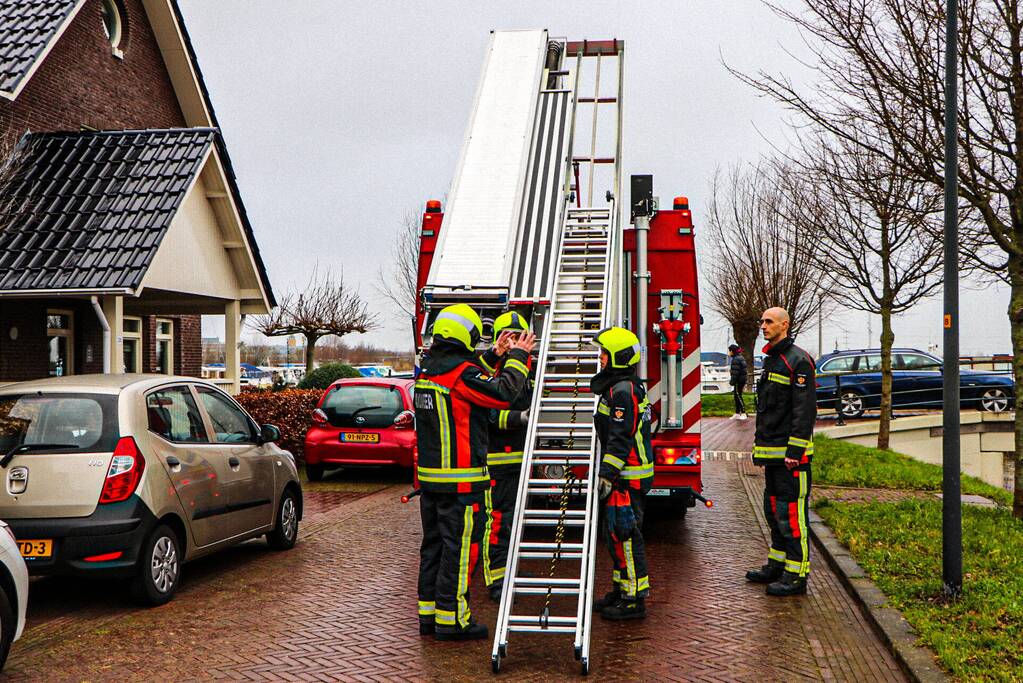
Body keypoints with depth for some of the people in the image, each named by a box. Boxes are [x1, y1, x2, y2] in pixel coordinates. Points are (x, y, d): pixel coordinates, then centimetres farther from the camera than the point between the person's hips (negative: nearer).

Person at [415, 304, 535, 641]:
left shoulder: (427, 370, 12)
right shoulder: (462, 373, -16)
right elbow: (503, 392, -20)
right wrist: (518, 357, -7)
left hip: (429, 475, 9)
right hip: (461, 480, -9)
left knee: (433, 543, 15)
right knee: (459, 546, -2)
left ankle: (428, 613, 21)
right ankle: (451, 619, 1)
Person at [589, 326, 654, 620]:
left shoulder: (622, 391, -17)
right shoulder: (618, 388, 17)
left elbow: (621, 438, -22)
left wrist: (607, 474, -21)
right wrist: (608, 473, 24)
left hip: (627, 477, -11)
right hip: (624, 476, 11)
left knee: (625, 535, -7)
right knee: (616, 534, 17)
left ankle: (634, 601, -1)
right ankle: (622, 590, 27)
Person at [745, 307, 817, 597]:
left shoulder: (798, 360, -12)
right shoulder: (771, 360, 18)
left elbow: (805, 410, -18)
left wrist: (795, 451, -22)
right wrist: (760, 445, 21)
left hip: (791, 453, -10)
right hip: (772, 452, 10)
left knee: (791, 513, -6)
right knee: (774, 510, 16)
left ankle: (796, 575, -1)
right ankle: (777, 565, 27)